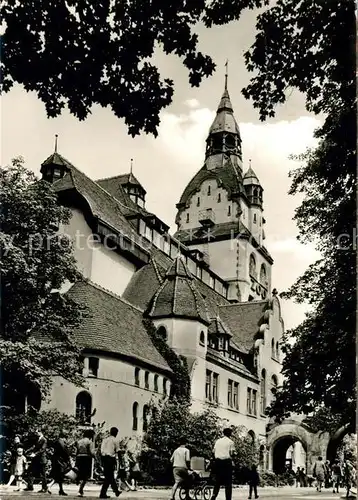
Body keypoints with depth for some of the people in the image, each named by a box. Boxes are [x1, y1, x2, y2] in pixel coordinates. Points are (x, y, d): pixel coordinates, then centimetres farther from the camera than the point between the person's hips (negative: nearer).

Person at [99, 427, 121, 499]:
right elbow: (117, 451, -4)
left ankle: (116, 491, 30)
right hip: (111, 458, -6)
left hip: (104, 457, 7)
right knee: (108, 477, -1)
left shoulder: (105, 439, 12)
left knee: (110, 475, 17)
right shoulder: (115, 440, -3)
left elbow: (101, 450, 8)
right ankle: (102, 493, -5)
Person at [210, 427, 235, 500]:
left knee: (217, 481, 12)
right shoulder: (230, 442, -2)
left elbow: (214, 452, 10)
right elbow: (231, 453, -7)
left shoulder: (218, 441, 12)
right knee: (228, 482, 2)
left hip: (217, 461, 4)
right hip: (227, 462, -4)